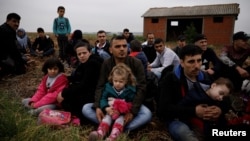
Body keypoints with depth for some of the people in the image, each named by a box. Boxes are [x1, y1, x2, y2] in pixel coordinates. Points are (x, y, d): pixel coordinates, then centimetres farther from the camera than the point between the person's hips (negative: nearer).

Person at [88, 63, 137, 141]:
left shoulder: (130, 90, -7)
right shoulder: (108, 87, -2)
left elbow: (131, 104, -9)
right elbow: (103, 99, -5)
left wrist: (121, 110, -24)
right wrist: (106, 108, -25)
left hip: (123, 114, -2)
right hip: (110, 111, 2)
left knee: (120, 118, -30)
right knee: (107, 117, -26)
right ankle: (99, 133, -51)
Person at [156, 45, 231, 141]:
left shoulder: (206, 77, 6)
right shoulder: (170, 79, -11)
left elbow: (224, 99, 9)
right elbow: (164, 108, -19)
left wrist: (221, 109, -17)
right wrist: (193, 111, -27)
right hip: (178, 120, -6)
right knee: (184, 132, -37)